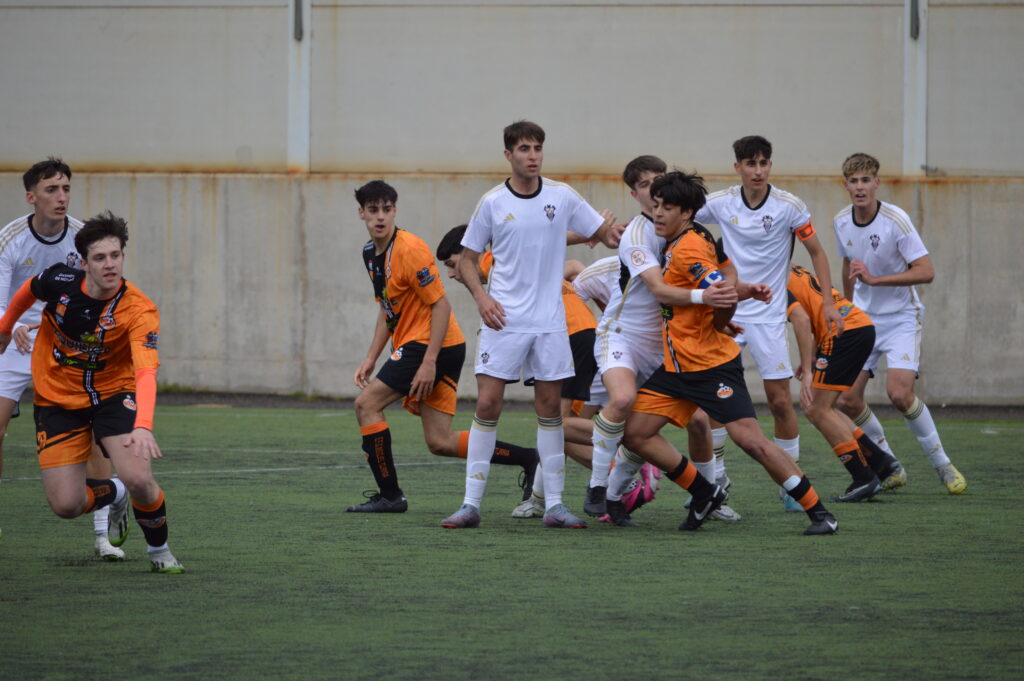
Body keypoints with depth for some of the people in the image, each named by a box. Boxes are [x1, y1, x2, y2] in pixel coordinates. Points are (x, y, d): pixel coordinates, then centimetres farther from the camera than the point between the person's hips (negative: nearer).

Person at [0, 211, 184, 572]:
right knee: (66, 505, -8)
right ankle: (114, 494, 29)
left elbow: (146, 372, -39)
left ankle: (159, 549, 6)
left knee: (138, 478, -25)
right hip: (57, 401, 2)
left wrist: (143, 426, -55)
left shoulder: (139, 309, -25)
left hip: (114, 394, -2)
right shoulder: (59, 282, -17)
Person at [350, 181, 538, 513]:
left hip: (434, 346, -9)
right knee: (440, 443, 4)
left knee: (367, 403, -9)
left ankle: (389, 495, -4)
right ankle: (527, 459, 11)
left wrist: (429, 363, -23)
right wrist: (371, 358, 16)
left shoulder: (409, 249, -15)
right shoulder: (371, 252, 13)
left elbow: (441, 305, -18)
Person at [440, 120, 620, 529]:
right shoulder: (493, 202, -1)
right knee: (487, 404, -7)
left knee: (550, 407, 3)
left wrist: (621, 241, -12)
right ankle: (471, 503, -3)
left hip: (549, 320, 2)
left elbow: (607, 234, 9)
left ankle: (554, 504, 9)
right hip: (503, 319, -2)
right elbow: (467, 259, 7)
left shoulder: (561, 196, 2)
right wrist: (481, 296, -9)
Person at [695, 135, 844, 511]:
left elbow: (817, 252, 2)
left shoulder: (789, 207, -8)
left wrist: (828, 302, -4)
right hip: (726, 311, 2)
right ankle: (715, 476, 8)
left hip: (768, 315, -2)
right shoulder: (720, 204, -3)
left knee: (780, 400, -3)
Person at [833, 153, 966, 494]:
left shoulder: (896, 220, -18)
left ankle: (942, 464, -5)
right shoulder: (841, 222, 0)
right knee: (847, 399, -4)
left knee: (899, 392, -22)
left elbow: (926, 271, -24)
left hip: (901, 318, -6)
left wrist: (874, 279, -30)